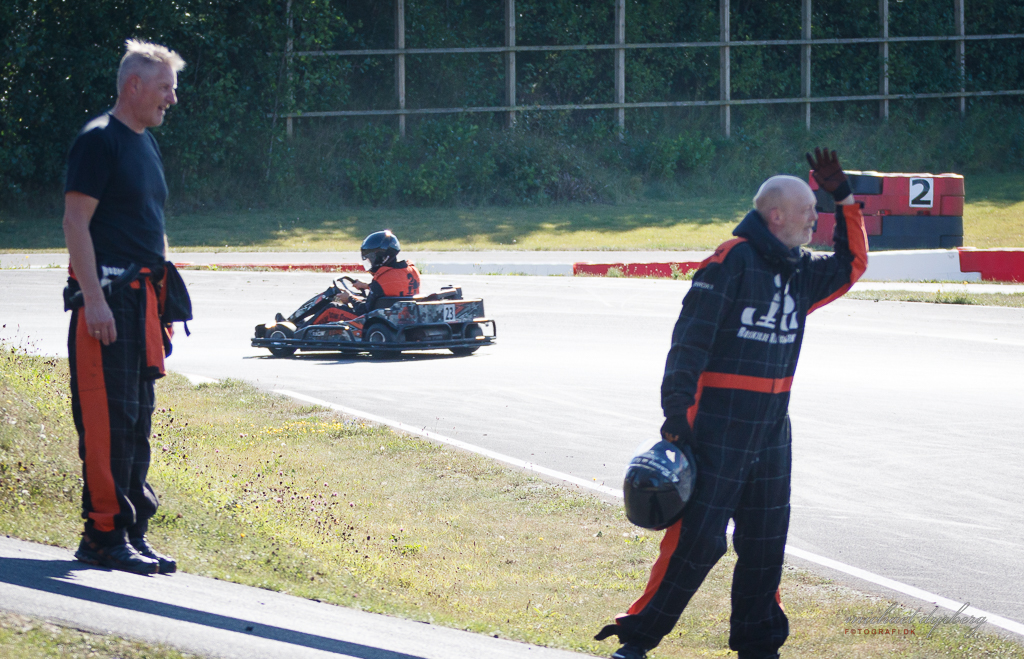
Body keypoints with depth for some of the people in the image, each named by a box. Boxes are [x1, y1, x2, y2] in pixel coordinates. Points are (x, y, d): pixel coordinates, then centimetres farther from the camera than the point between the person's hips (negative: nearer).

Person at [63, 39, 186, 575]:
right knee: (109, 416, -10)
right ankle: (104, 534, -8)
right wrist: (93, 298, -21)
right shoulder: (99, 140, -9)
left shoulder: (146, 144, 19)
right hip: (106, 297, -9)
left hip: (141, 297, 9)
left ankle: (133, 531, 15)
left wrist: (162, 299, 20)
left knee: (137, 417, 10)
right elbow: (76, 221, -15)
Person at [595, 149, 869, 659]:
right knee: (697, 537, -10)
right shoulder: (731, 261, -11)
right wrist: (677, 410, -21)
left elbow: (851, 264, 26)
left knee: (766, 540, 11)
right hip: (718, 426, -8)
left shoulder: (799, 272, 12)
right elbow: (691, 337, -15)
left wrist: (843, 197, 13)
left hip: (771, 430, 8)